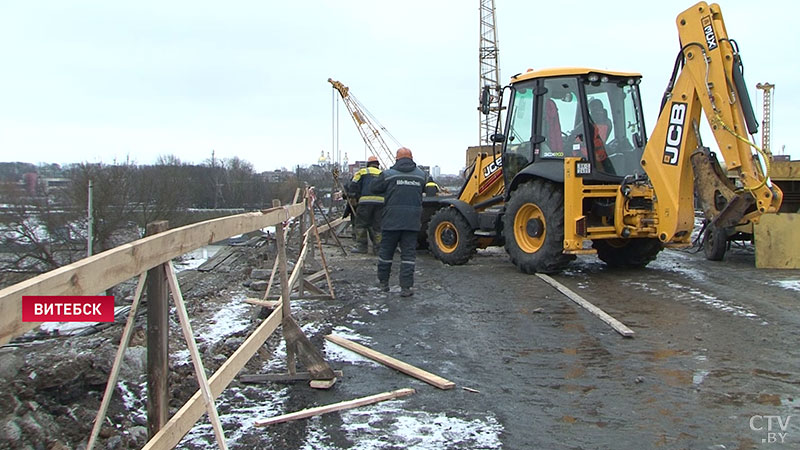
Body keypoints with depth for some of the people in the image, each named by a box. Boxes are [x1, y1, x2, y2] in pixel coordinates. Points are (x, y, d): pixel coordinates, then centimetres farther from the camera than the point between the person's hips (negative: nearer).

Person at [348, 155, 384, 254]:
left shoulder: (363, 172, 14)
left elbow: (353, 186, 8)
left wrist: (357, 197, 19)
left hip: (366, 201, -3)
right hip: (382, 201, 3)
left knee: (361, 224, 7)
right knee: (378, 226, 8)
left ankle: (361, 246, 8)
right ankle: (378, 248, 9)